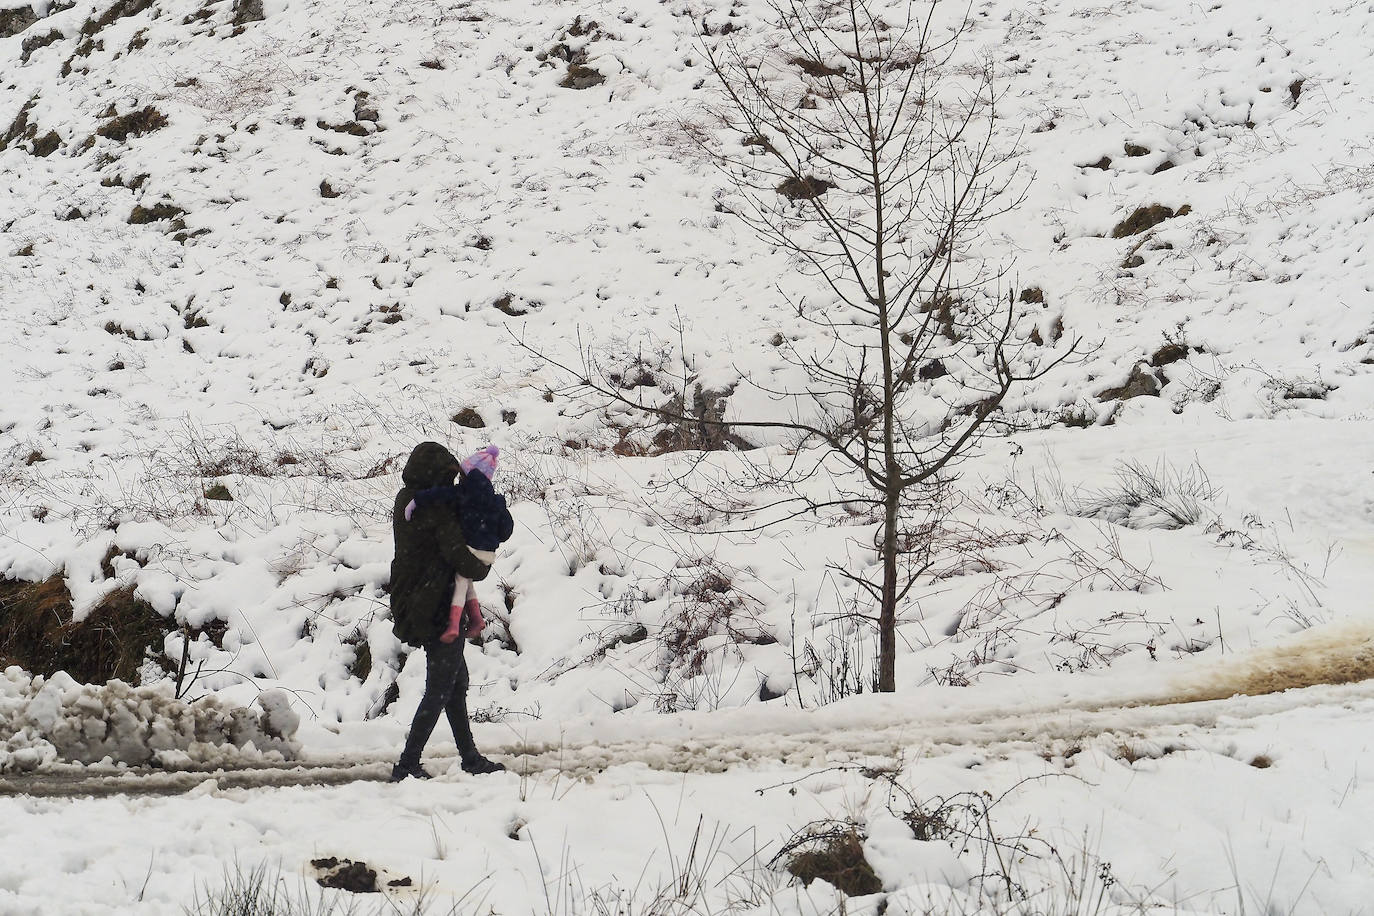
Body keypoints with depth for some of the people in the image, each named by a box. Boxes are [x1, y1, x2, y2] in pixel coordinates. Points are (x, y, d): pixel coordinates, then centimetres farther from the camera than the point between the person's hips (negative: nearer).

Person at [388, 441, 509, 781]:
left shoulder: (405, 500, 5)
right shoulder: (438, 508, -21)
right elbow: (462, 560, -21)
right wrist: (484, 566, 0)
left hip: (415, 607, 9)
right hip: (440, 610, -9)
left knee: (457, 682, 19)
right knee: (439, 691, -1)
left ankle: (470, 757, 28)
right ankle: (407, 765, 0)